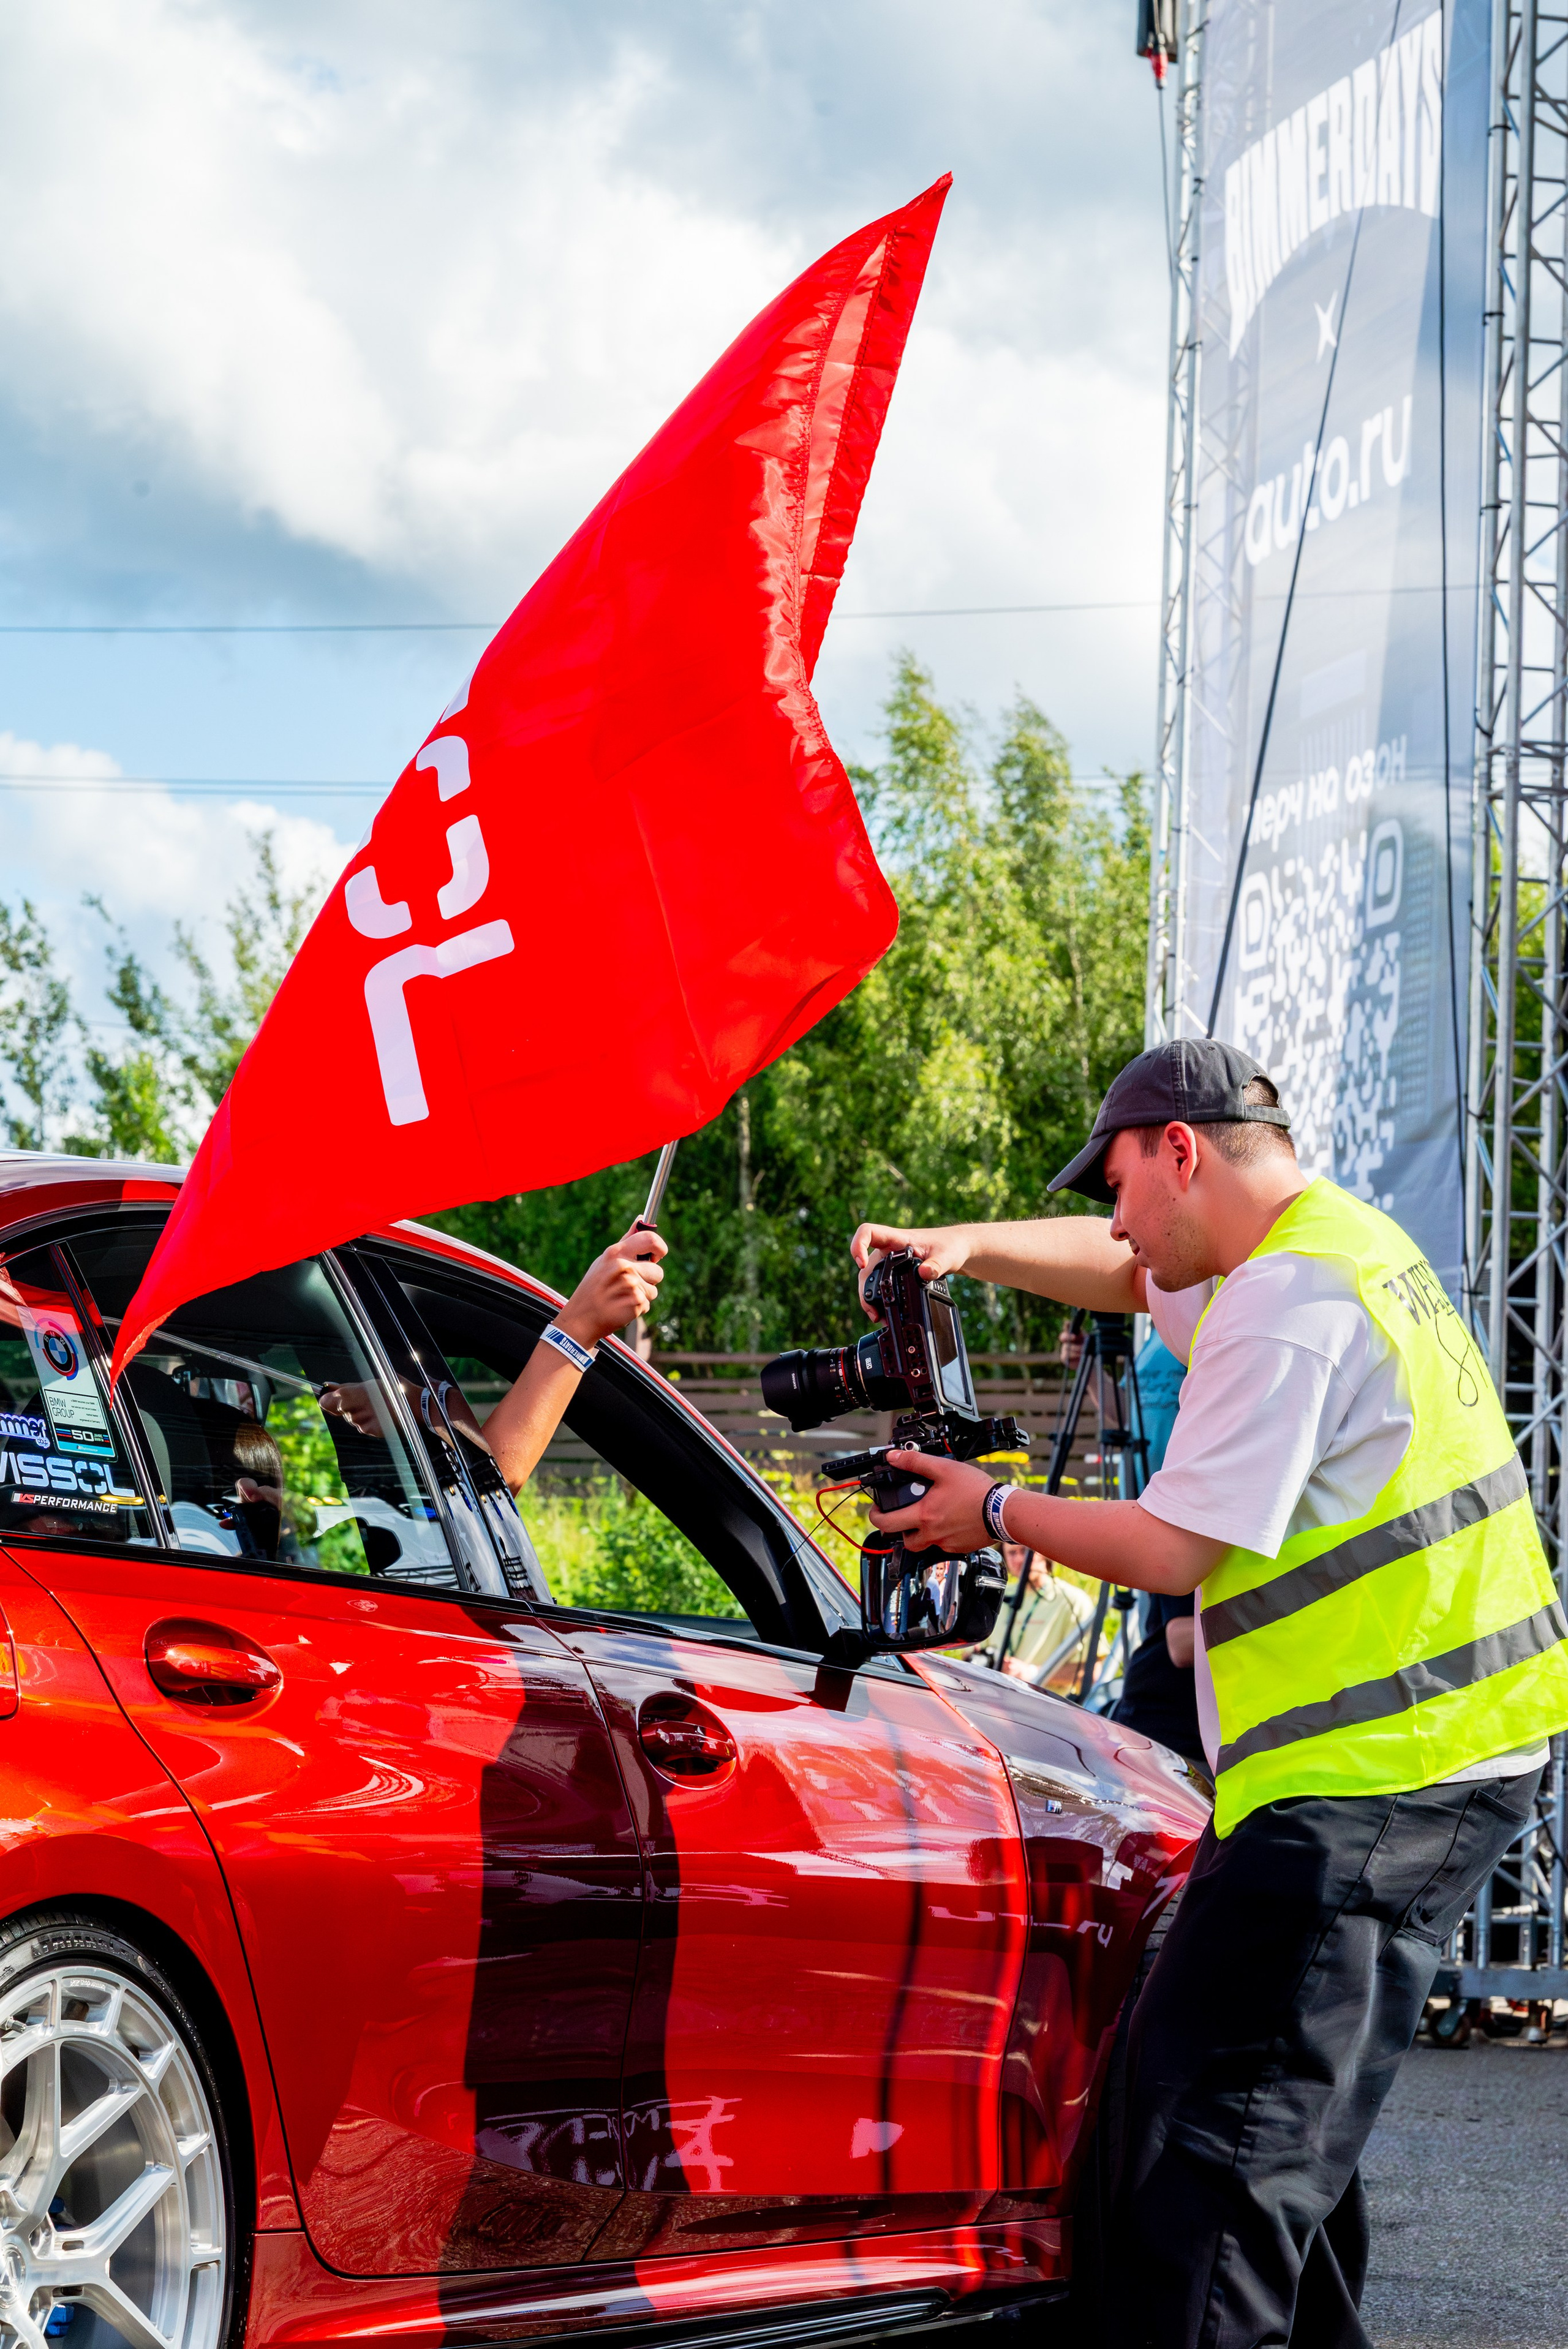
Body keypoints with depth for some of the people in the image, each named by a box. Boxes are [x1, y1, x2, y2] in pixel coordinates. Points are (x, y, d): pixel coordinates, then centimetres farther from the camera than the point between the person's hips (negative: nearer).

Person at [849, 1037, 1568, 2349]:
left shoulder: (1285, 1303, -15)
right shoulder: (1342, 1241, 18)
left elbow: (1166, 1551, -16)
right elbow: (1123, 1272, 33)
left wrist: (997, 1515, 0)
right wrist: (966, 1248, 18)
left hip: (1364, 1785, -11)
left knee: (1222, 2126, -13)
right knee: (1294, 2121, 18)